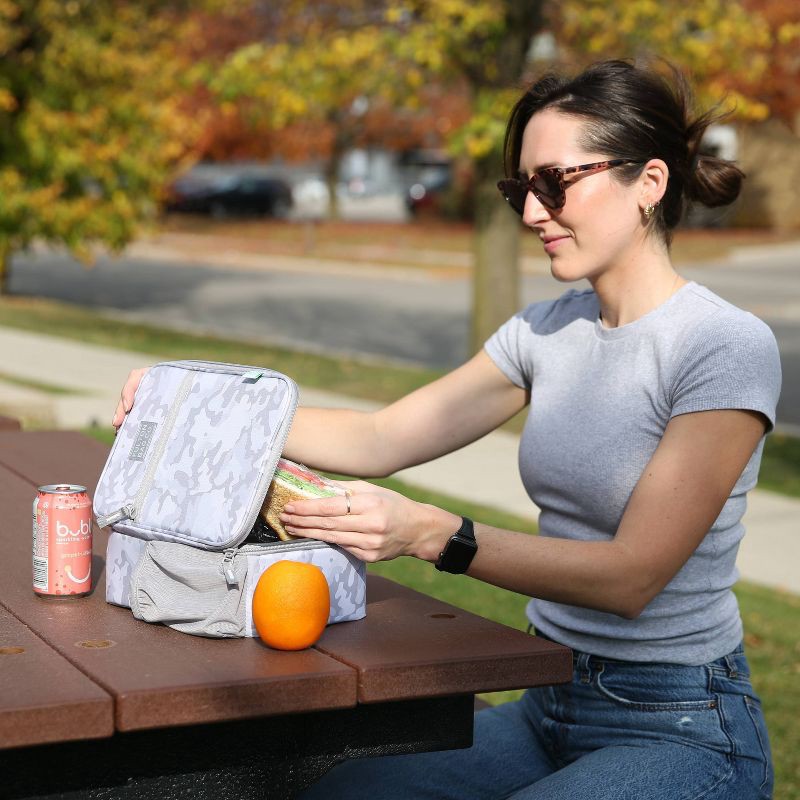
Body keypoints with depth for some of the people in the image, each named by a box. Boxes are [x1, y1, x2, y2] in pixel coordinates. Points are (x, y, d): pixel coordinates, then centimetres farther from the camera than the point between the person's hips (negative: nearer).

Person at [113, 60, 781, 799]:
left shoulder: (729, 347, -15)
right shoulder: (547, 331, 7)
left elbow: (633, 575, -21)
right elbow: (379, 440, 8)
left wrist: (434, 534, -30)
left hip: (682, 730, -6)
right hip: (549, 703, 6)